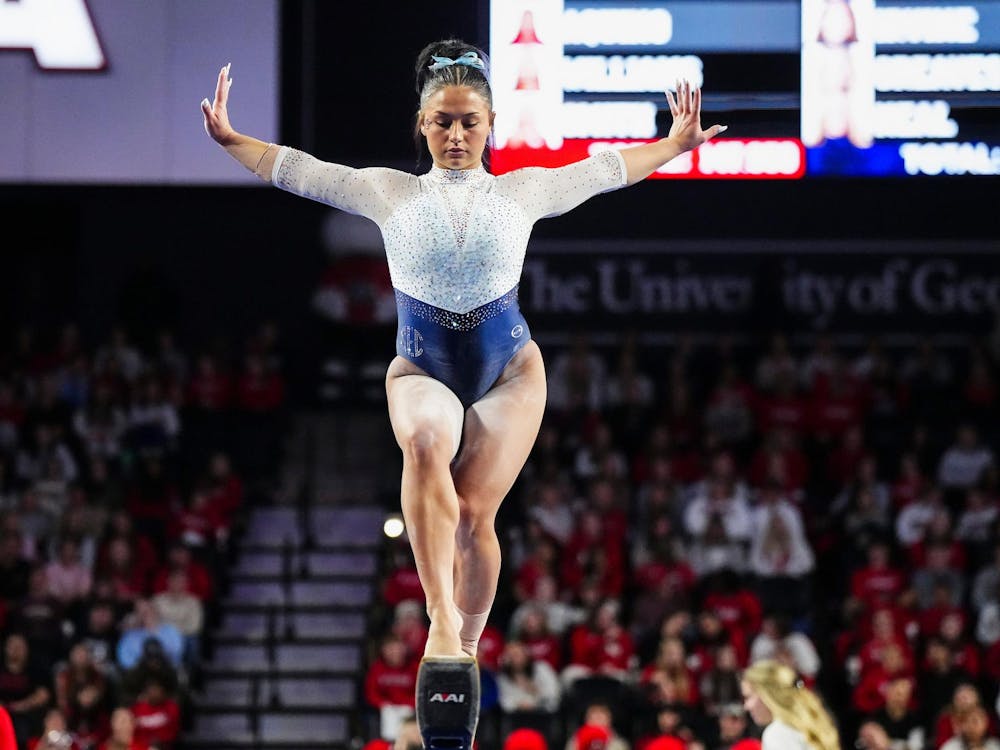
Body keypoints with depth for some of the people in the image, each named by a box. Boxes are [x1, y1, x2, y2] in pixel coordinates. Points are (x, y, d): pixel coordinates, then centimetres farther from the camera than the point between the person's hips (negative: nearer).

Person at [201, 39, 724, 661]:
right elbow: (297, 171, 12)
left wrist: (676, 144, 23)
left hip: (509, 372, 1)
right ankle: (441, 618, -45)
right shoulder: (390, 192, 9)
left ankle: (467, 647, 3)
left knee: (473, 513, -15)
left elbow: (607, 170, 20)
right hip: (422, 371, -1)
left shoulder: (523, 190, 10)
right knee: (426, 444, -36)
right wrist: (230, 141, 6)